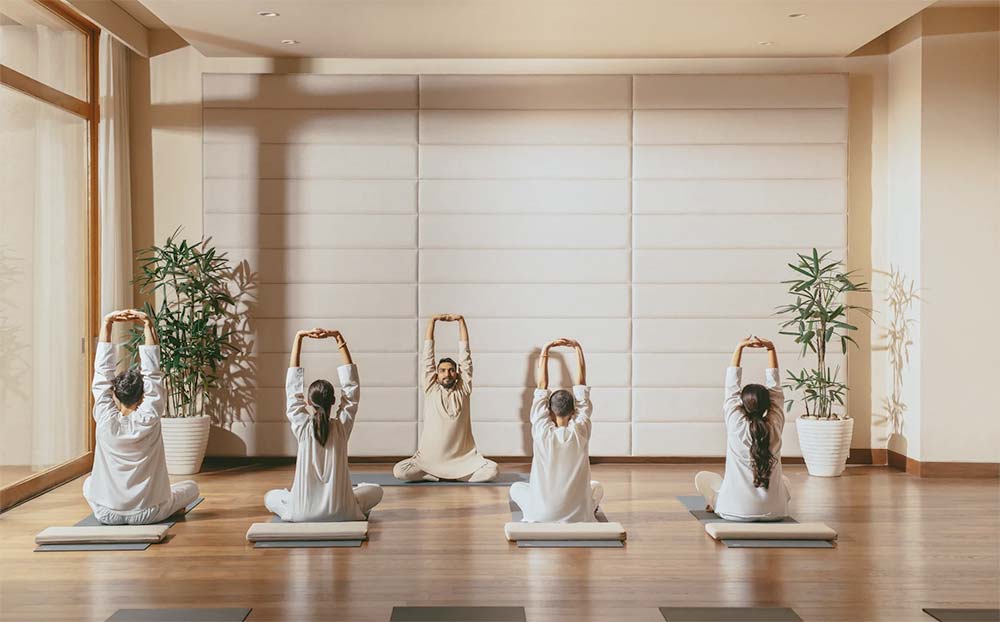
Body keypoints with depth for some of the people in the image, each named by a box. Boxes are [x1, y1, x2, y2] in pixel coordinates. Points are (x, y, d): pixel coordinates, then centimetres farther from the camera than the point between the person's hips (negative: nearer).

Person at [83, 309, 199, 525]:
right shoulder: (149, 420, -15)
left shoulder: (105, 421, -12)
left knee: (89, 484, 34)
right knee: (191, 487, 24)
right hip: (148, 514, -2)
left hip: (106, 514, 2)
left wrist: (106, 324, -6)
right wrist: (148, 326, -9)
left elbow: (102, 371, -7)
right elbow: (152, 373, -10)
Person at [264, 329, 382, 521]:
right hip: (340, 513, 0)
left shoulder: (302, 426, -11)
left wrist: (299, 337, -4)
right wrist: (339, 338, -6)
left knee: (270, 497, 29)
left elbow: (293, 387, -4)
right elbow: (351, 385, -6)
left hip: (302, 513, 0)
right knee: (375, 490, 27)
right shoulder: (342, 425, -12)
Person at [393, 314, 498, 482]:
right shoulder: (431, 389, 5)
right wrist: (432, 320, 2)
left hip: (464, 459, 0)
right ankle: (454, 475, -7)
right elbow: (428, 354, 4)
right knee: (399, 471, -23)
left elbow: (464, 354, 4)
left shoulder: (463, 389, 5)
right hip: (430, 459, 0)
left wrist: (461, 320, 2)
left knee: (492, 470, -24)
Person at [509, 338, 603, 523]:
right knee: (597, 487, 33)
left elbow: (542, 386, -3)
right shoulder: (581, 431, -11)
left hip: (542, 516, 0)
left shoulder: (542, 432, -12)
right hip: (579, 516, 1)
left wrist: (544, 352, 0)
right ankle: (589, 513, 14)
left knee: (516, 487, 30)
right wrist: (578, 348, 1)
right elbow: (581, 384, -3)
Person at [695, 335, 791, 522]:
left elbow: (732, 387, -2)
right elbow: (775, 387, 2)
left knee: (702, 477, 24)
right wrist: (770, 348, 2)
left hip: (737, 511, -2)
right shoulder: (775, 425, -7)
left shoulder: (736, 425, -12)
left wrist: (739, 348, 2)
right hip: (774, 511, 2)